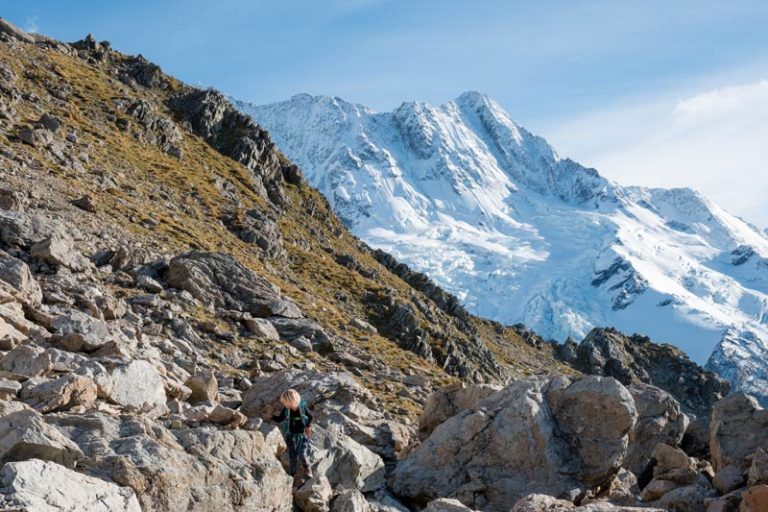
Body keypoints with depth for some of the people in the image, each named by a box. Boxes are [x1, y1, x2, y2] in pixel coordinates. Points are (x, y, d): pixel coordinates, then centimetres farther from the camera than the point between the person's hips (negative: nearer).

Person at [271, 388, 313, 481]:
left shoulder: (302, 407, -18)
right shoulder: (286, 409, -13)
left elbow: (310, 416, -1)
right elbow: (280, 419, 1)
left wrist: (308, 426, -12)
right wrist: (270, 416, -14)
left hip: (302, 434, -2)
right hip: (291, 435, 2)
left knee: (302, 454, -5)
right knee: (292, 456, 5)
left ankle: (307, 468, 25)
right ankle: (292, 474, 25)